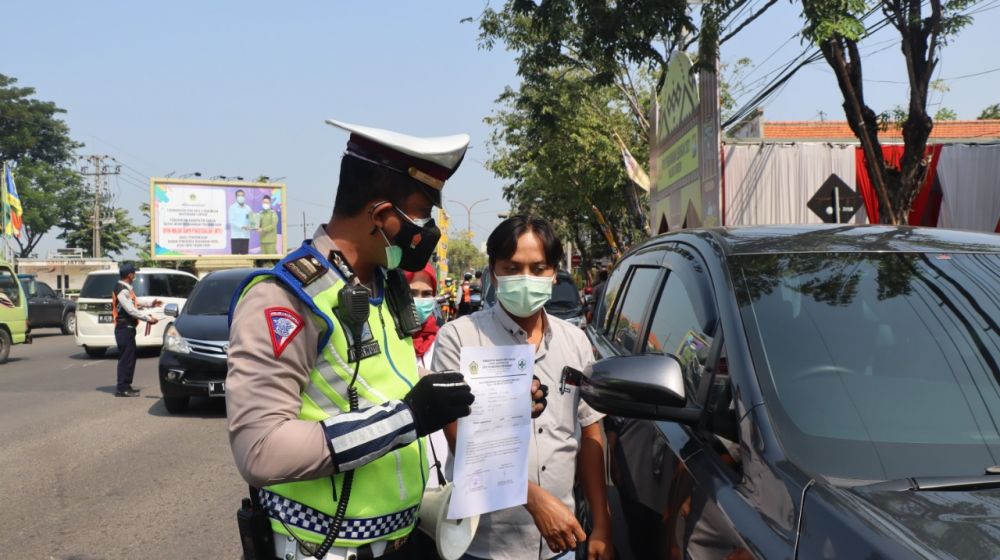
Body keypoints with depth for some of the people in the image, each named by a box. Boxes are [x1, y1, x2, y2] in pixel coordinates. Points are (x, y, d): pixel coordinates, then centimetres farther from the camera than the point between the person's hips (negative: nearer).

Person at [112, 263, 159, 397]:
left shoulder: (126, 288, 15)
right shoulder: (122, 290, -17)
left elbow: (134, 304, 24)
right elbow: (131, 310, -21)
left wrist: (150, 305, 22)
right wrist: (148, 318, -18)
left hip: (127, 327, 10)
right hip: (124, 328, -10)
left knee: (129, 357, 14)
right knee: (126, 357, -7)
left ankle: (125, 386, 21)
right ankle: (122, 388, -4)